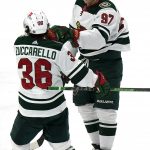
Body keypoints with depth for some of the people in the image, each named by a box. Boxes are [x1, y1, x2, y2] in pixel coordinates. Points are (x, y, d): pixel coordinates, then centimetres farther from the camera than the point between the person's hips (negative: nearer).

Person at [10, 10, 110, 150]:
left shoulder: (18, 44, -8)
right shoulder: (57, 49, -14)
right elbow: (77, 72, -10)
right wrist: (97, 80, 4)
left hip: (28, 110, 0)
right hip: (56, 109, 0)